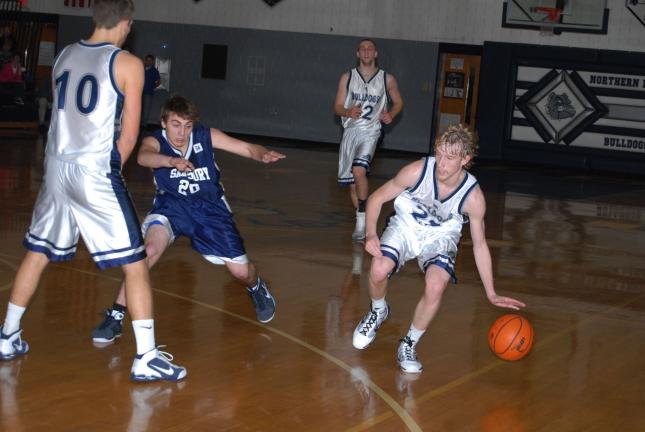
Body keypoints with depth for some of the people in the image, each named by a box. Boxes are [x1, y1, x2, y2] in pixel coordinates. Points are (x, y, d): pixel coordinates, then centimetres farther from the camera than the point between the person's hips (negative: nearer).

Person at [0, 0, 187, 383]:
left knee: (37, 253, 20)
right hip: (95, 172, -6)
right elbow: (128, 136, -6)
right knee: (135, 262, 0)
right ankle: (146, 358, -1)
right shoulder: (128, 64, -6)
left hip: (57, 167, 6)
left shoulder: (64, 56, 11)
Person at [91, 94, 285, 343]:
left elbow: (247, 148, -15)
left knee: (240, 271, 0)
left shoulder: (206, 136, -14)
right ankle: (115, 316, -19)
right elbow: (143, 156, -43)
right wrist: (171, 160, -64)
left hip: (210, 207, 1)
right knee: (150, 248, -30)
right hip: (171, 205, -1)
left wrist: (264, 155, -39)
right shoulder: (155, 141, -19)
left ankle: (256, 288, 40)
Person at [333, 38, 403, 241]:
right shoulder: (347, 78, 3)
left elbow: (398, 102, 15)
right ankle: (362, 222, 23)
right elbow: (337, 107, 4)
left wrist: (391, 114, -7)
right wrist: (348, 112, -19)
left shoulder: (387, 79, 1)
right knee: (351, 183, 6)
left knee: (359, 170, -27)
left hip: (370, 131, -3)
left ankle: (362, 219, -17)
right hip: (351, 131, 3)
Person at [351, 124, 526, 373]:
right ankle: (378, 312, 10)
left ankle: (409, 345, -5)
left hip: (440, 237, 0)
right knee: (378, 270, -28)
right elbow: (377, 198, -10)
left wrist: (492, 294, -6)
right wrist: (371, 234, -27)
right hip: (406, 227, 0)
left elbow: (479, 244, -8)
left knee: (436, 286, -30)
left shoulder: (473, 197, -22)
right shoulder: (418, 171, -25)